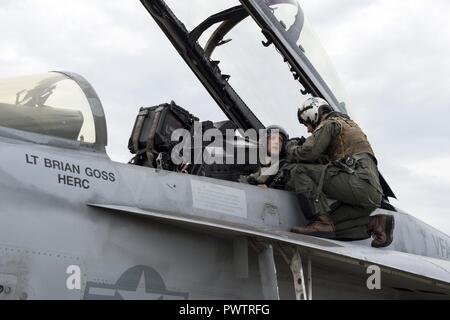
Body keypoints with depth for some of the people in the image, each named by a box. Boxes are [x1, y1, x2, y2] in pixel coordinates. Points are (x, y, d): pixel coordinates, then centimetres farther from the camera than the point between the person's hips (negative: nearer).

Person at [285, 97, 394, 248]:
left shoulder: (329, 123, 6)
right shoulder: (348, 123, 35)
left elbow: (308, 153, -7)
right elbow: (328, 160, 31)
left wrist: (291, 147, 14)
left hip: (358, 182, -9)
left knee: (299, 171, -9)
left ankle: (323, 220, -22)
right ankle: (375, 223, -3)